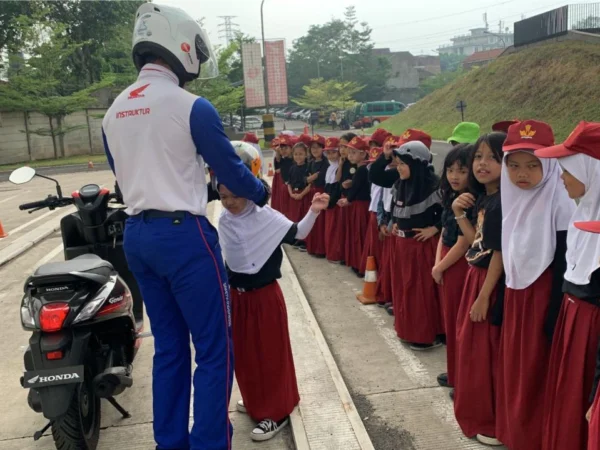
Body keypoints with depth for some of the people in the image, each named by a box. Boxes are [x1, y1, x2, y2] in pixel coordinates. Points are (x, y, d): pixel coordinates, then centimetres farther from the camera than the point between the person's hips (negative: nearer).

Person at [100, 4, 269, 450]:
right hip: (183, 234, -8)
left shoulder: (114, 112, 11)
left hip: (137, 235, 8)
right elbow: (230, 167, -5)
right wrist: (261, 192, 15)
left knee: (169, 347, 18)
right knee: (214, 349, 2)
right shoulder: (191, 107, -11)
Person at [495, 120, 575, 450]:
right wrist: (506, 300, 11)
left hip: (544, 297, -7)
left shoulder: (559, 204, -16)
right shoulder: (515, 199, 6)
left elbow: (563, 267, -17)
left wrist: (554, 318, -16)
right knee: (513, 368, 16)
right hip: (515, 296, 7)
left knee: (535, 373, 3)